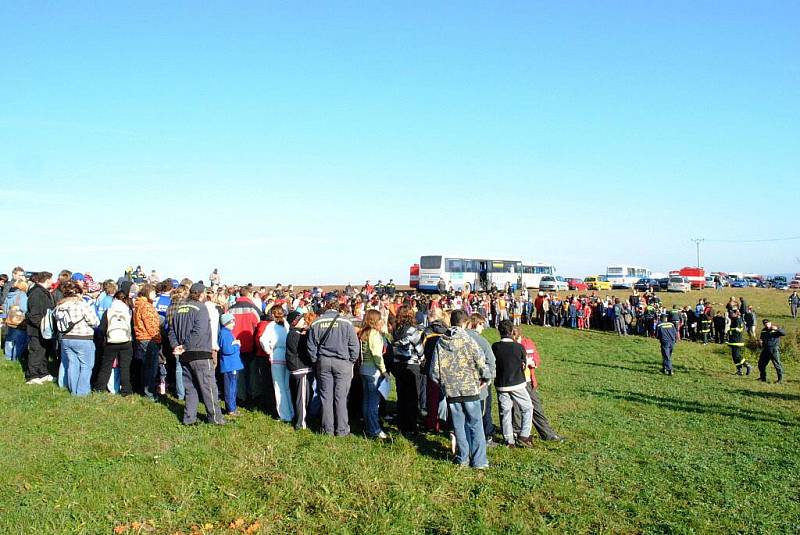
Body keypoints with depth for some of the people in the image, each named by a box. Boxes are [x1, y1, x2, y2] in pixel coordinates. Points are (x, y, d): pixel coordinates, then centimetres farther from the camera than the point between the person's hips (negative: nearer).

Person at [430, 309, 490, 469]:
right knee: (476, 425, 6)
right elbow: (481, 361, -11)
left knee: (459, 425, 13)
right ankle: (479, 461, 7)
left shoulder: (440, 341, 0)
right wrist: (485, 378, 8)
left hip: (450, 391, 3)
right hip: (470, 389, -3)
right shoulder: (467, 339, -11)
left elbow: (434, 369, 1)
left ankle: (463, 458, 19)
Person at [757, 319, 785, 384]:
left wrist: (777, 329, -33)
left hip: (774, 349, -6)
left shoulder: (776, 328, -3)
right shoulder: (763, 330, 14)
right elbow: (761, 338, 24)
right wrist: (760, 342, 1)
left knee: (777, 364, -10)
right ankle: (763, 377, 24)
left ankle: (780, 379, -3)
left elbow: (784, 334, -18)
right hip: (765, 349, 6)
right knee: (761, 363, 9)